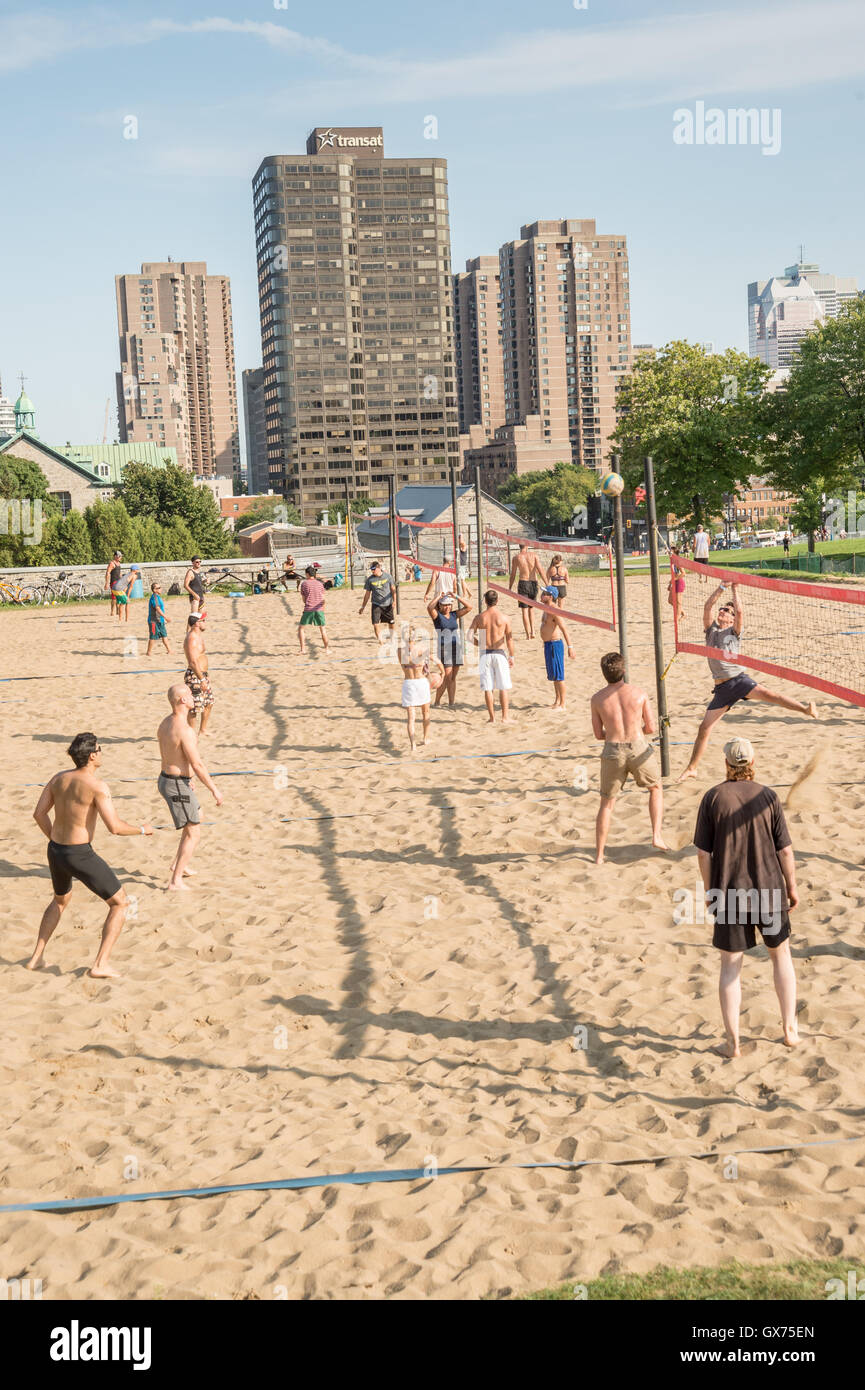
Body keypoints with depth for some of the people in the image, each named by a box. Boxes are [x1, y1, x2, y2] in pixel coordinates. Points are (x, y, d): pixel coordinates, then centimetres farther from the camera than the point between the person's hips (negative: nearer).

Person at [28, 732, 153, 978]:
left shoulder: (59, 778, 4)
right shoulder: (97, 785, -18)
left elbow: (39, 814, 10)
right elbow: (114, 827, -21)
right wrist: (143, 829, -3)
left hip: (55, 852, 8)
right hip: (80, 856, -7)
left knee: (60, 900, 35)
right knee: (120, 903, 7)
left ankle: (37, 957, 34)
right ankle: (101, 965, 0)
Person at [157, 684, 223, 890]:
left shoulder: (165, 723, 6)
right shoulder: (185, 730, -25)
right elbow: (197, 765, -22)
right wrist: (214, 789, -12)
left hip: (165, 779, 10)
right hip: (177, 786, -10)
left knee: (197, 817, 28)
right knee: (193, 833, 1)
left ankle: (178, 863, 33)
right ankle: (176, 880, 3)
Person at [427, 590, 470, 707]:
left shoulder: (454, 615, 11)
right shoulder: (437, 616, -3)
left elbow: (468, 607, 8)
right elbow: (429, 607, -22)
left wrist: (456, 597, 1)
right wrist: (439, 596, -13)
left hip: (456, 648, 5)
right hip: (444, 649, -5)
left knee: (453, 678, 7)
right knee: (447, 677, -10)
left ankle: (452, 703, 11)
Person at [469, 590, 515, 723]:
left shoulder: (479, 617, -1)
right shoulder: (504, 618, -3)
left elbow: (470, 636, -3)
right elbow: (509, 639, 0)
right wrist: (511, 656, 8)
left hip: (485, 654, 1)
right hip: (500, 653, -1)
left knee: (488, 688, 5)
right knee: (504, 687, 5)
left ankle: (492, 717, 8)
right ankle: (505, 716, 2)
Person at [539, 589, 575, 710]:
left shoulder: (554, 611, -20)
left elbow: (564, 629, -25)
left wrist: (570, 647, -29)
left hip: (555, 644, -10)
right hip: (548, 644, 10)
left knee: (558, 676, -4)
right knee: (552, 675, 19)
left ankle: (562, 704, 2)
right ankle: (557, 700, 31)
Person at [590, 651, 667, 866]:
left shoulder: (597, 699, 0)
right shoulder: (639, 693, -2)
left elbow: (598, 734, 5)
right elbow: (651, 727, 2)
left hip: (613, 752, 1)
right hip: (639, 748, -1)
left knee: (606, 803, 13)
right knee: (656, 788, 26)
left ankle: (599, 855, 13)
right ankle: (657, 835, 17)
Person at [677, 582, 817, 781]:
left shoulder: (734, 632, 5)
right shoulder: (711, 629, 14)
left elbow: (740, 611, -11)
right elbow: (707, 606, 1)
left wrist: (735, 589, -3)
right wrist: (722, 587, -1)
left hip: (738, 680, -3)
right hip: (721, 688, 3)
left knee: (766, 694, -30)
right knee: (704, 729, 1)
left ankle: (807, 710, -35)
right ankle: (691, 768, 9)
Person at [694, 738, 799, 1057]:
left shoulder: (713, 798, -8)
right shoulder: (767, 797, -6)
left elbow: (703, 852, -7)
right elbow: (785, 850, -4)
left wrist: (709, 890, 6)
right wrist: (792, 887, 9)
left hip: (729, 893, -1)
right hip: (768, 889, 1)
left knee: (730, 965, 9)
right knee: (781, 954, 20)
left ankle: (733, 1041, 13)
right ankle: (790, 1028, 27)